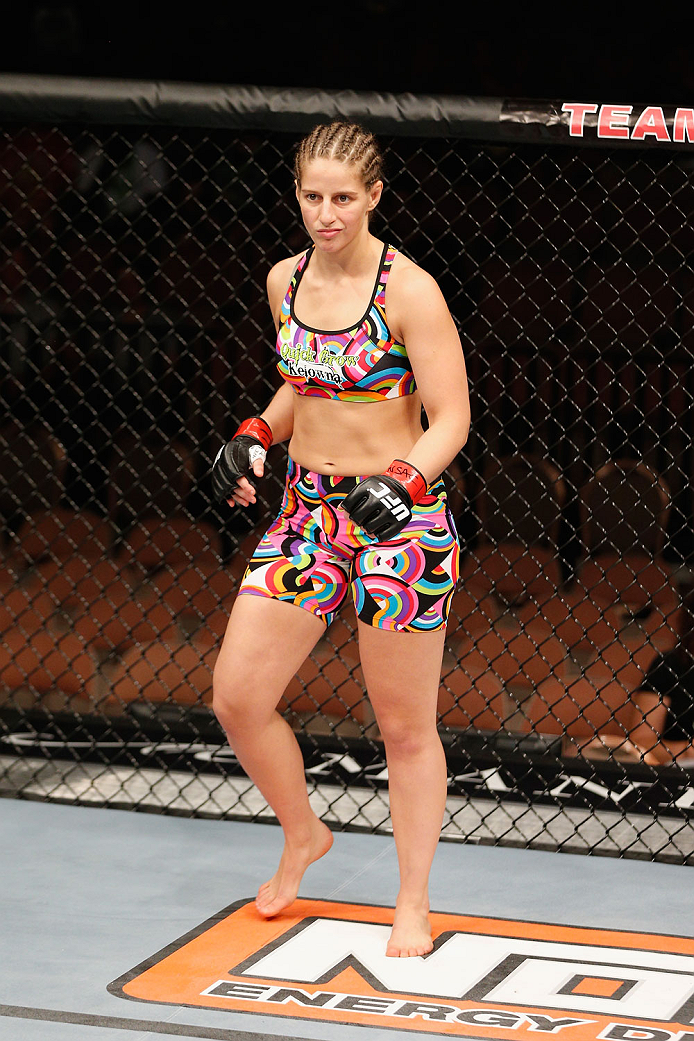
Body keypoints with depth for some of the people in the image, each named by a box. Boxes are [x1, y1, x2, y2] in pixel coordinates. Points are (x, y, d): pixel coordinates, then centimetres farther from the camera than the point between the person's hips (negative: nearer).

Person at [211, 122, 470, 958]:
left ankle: (412, 906, 17)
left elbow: (451, 419, -13)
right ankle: (303, 836, 26)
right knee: (236, 698, 0)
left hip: (400, 516, -6)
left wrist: (402, 485, -29)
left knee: (406, 729, 1)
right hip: (308, 512, 6)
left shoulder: (408, 292, -14)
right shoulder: (285, 282, 5)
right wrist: (254, 439, 6)